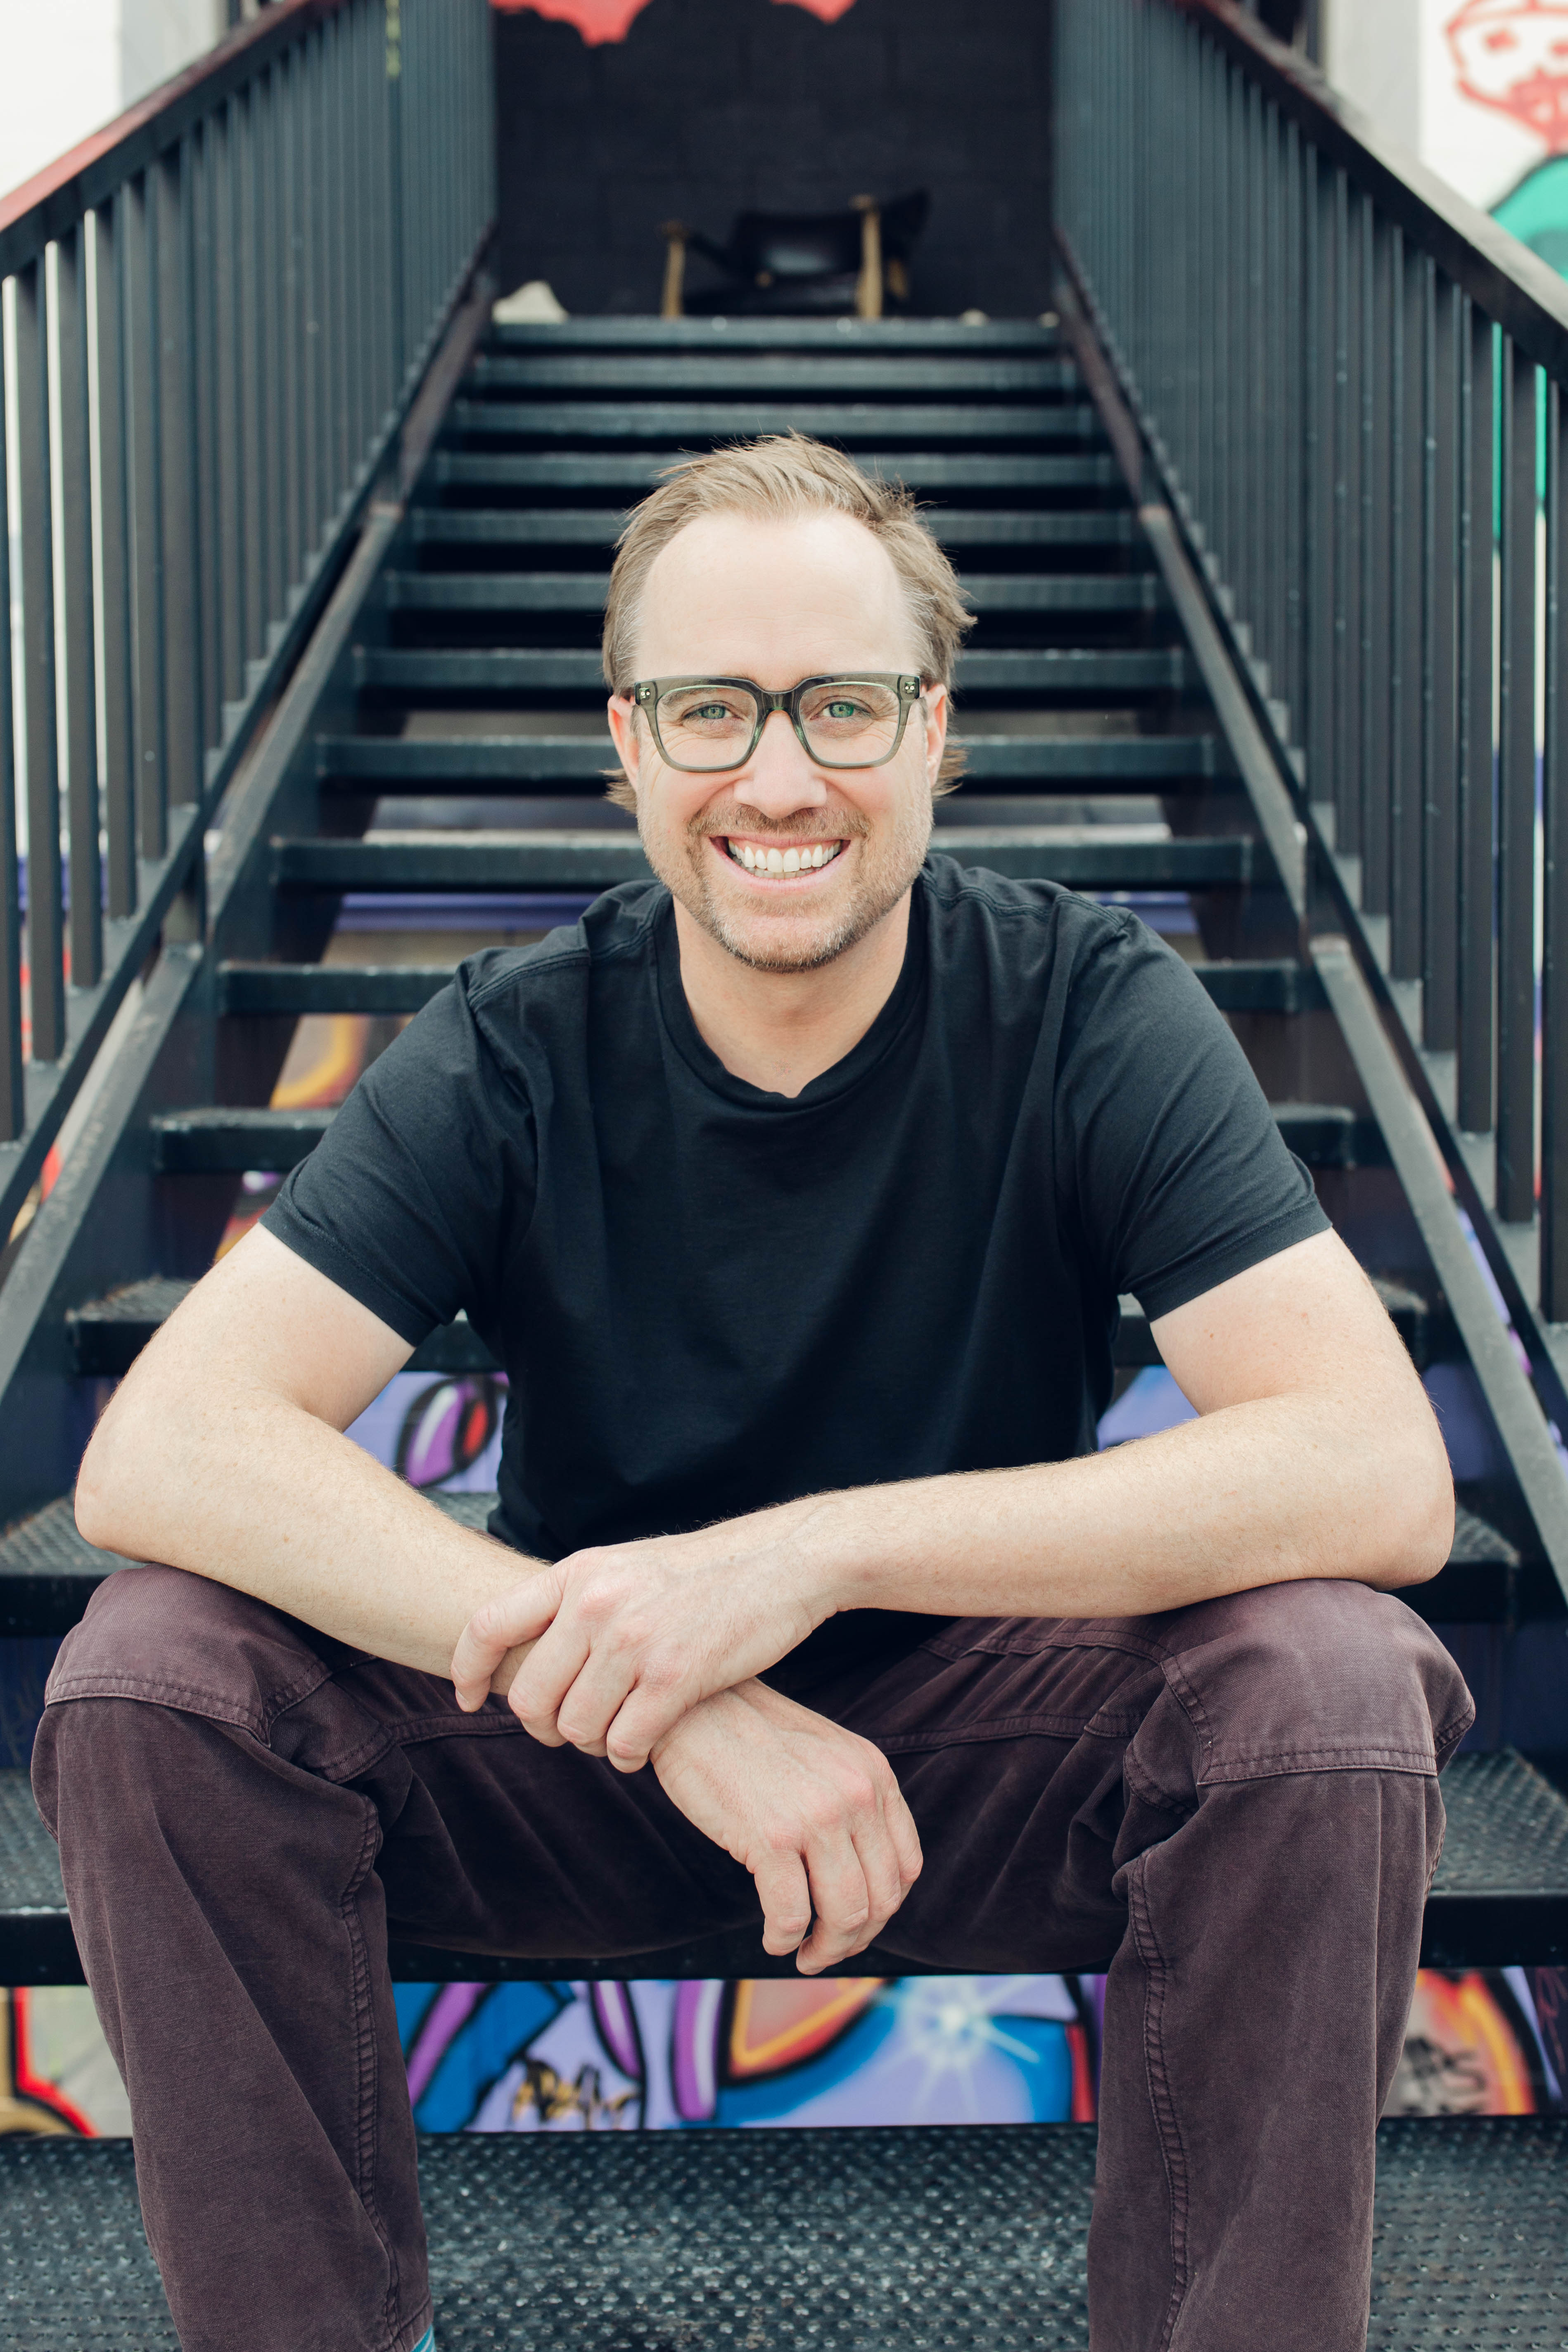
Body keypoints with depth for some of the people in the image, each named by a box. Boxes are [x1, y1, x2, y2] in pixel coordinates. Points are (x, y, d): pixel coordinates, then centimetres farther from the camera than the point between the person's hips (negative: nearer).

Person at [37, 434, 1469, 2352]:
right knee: (153, 1674, -23)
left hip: (987, 1727, 0)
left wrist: (811, 1549, -33)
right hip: (592, 1755, 1)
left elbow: (1380, 1472, -25)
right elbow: (155, 1451, -24)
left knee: (1331, 1685, -30)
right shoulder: (515, 1053, -12)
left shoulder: (1087, 1008, -14)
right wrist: (681, 1714, -35)